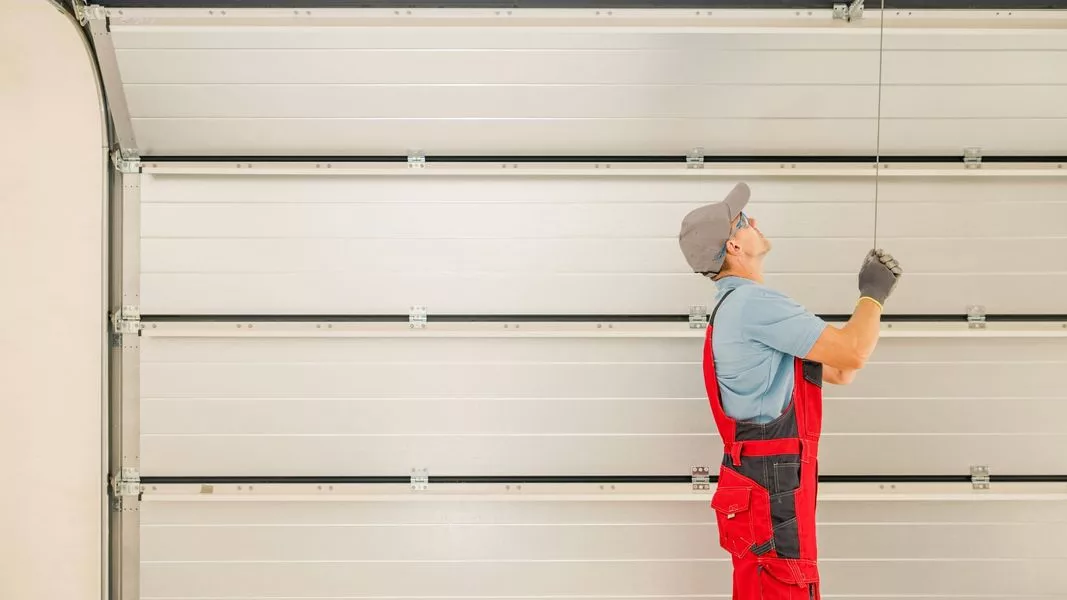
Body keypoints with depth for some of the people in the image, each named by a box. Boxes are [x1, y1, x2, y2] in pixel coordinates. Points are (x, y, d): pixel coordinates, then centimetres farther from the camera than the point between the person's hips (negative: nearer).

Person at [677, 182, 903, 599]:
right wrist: (873, 294, 2)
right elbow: (853, 354, -16)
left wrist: (873, 295, 13)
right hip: (771, 486, -10)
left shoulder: (741, 306, 16)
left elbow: (838, 372, 18)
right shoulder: (754, 302, -17)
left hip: (761, 478, 10)